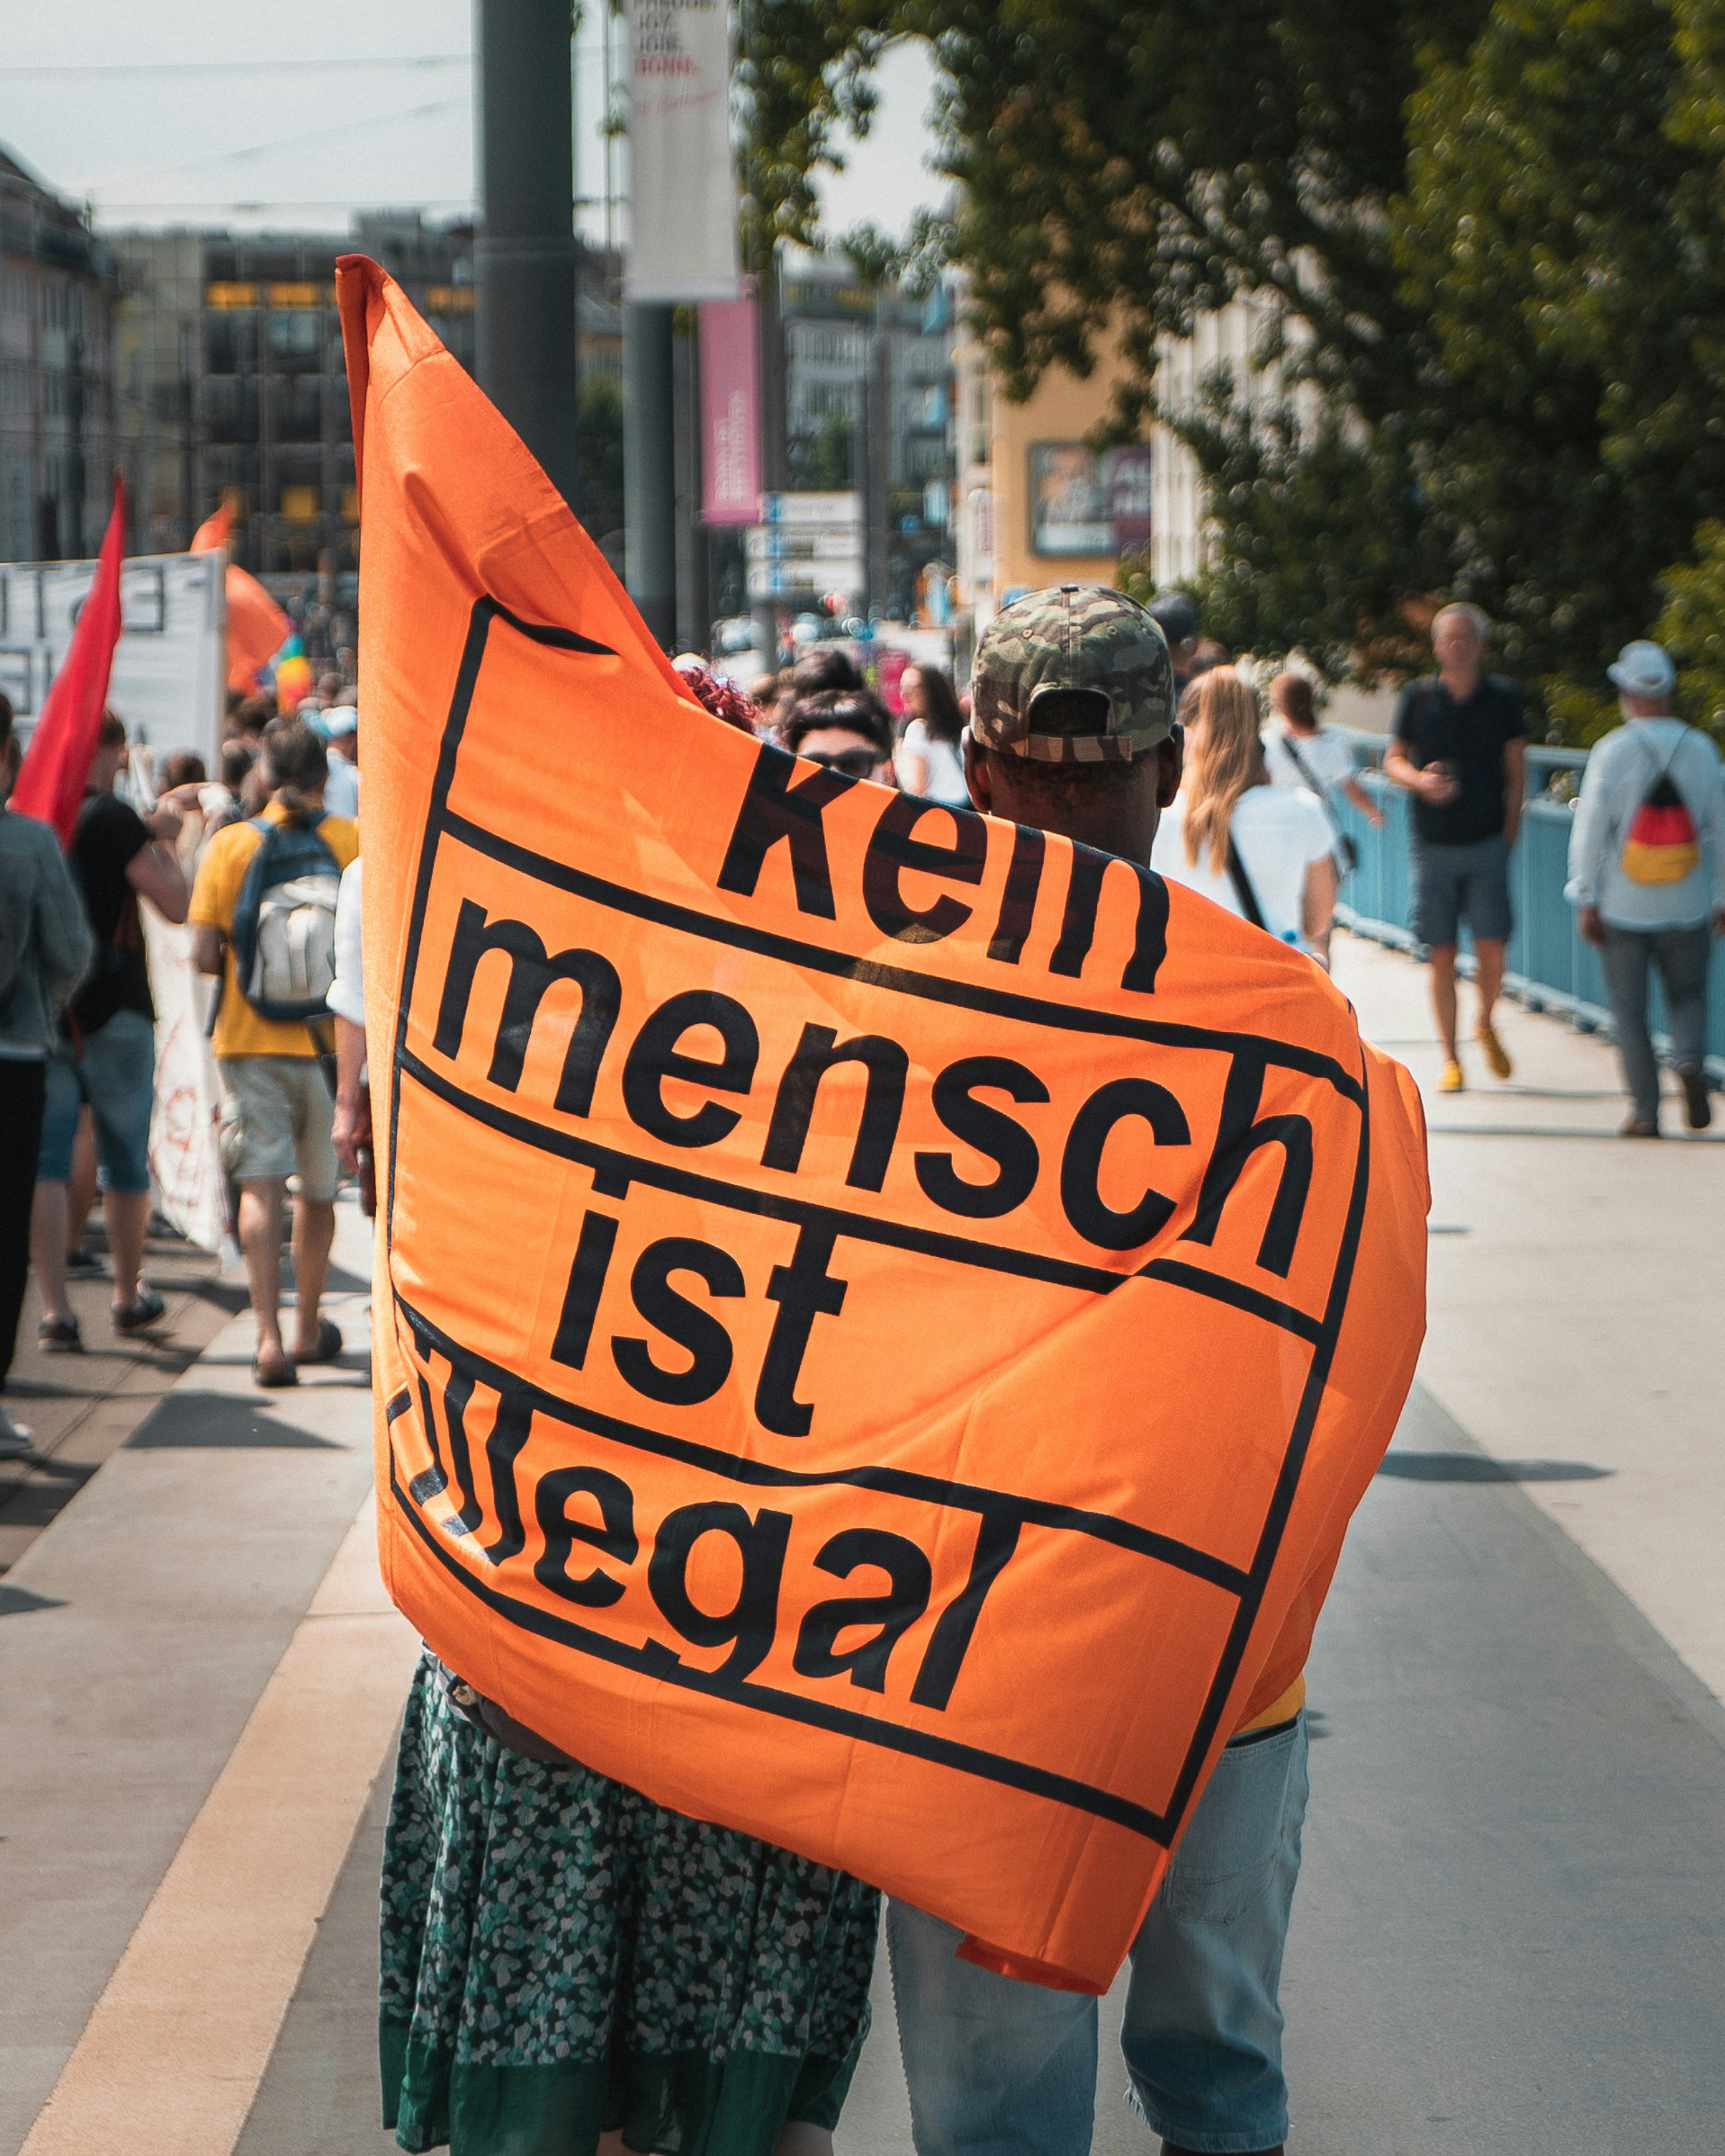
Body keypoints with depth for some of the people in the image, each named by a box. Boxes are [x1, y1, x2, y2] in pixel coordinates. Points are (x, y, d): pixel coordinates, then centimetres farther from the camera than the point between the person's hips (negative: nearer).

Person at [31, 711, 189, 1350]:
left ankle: (54, 1310, -8)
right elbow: (176, 903, -10)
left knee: (46, 1163, 1)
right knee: (125, 1161, 13)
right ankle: (130, 1296, 27)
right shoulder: (113, 819, -12)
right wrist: (163, 839, 4)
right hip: (113, 1010, -4)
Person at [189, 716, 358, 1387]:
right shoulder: (354, 842, -3)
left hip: (251, 1036, -1)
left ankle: (269, 1336, -18)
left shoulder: (231, 844, -4)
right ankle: (308, 1328, 30)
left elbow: (204, 955, -6)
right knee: (319, 1188, 16)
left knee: (260, 1186, -4)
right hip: (330, 1036, 1)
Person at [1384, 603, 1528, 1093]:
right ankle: (1450, 1059, 12)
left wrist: (1511, 828, 2)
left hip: (1487, 845, 0)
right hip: (1434, 845, 0)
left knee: (1491, 950, -8)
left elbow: (1516, 767, 8)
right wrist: (1419, 779, -14)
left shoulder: (1503, 697, 2)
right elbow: (1393, 760, 7)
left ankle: (1486, 1025, 22)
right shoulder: (1418, 698, 1)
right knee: (1441, 956, 2)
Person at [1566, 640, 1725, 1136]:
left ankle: (1645, 1111, 4)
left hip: (1624, 907, -2)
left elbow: (1590, 829, -9)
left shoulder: (1612, 752, -9)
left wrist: (1587, 900, -1)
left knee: (1630, 1010, 8)